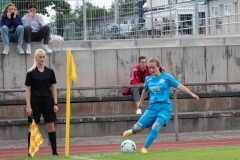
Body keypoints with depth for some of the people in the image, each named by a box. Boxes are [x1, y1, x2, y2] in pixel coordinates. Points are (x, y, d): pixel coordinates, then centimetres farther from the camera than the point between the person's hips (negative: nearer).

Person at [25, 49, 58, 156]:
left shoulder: (50, 72, 6)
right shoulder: (31, 73, -2)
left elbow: (53, 88, 9)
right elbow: (28, 90, -2)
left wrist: (55, 104, 3)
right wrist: (28, 106, -8)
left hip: (47, 101, 2)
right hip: (35, 101, -2)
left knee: (51, 126, 3)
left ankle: (54, 152, 7)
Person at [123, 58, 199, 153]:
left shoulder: (166, 77, -1)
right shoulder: (148, 79, 9)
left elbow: (179, 86, 0)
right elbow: (145, 91, 28)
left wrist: (192, 94, -4)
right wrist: (140, 102, 43)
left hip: (164, 107, -3)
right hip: (152, 107, 3)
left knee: (156, 127, -28)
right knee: (138, 128, -6)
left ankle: (144, 148, -23)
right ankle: (132, 131, 31)